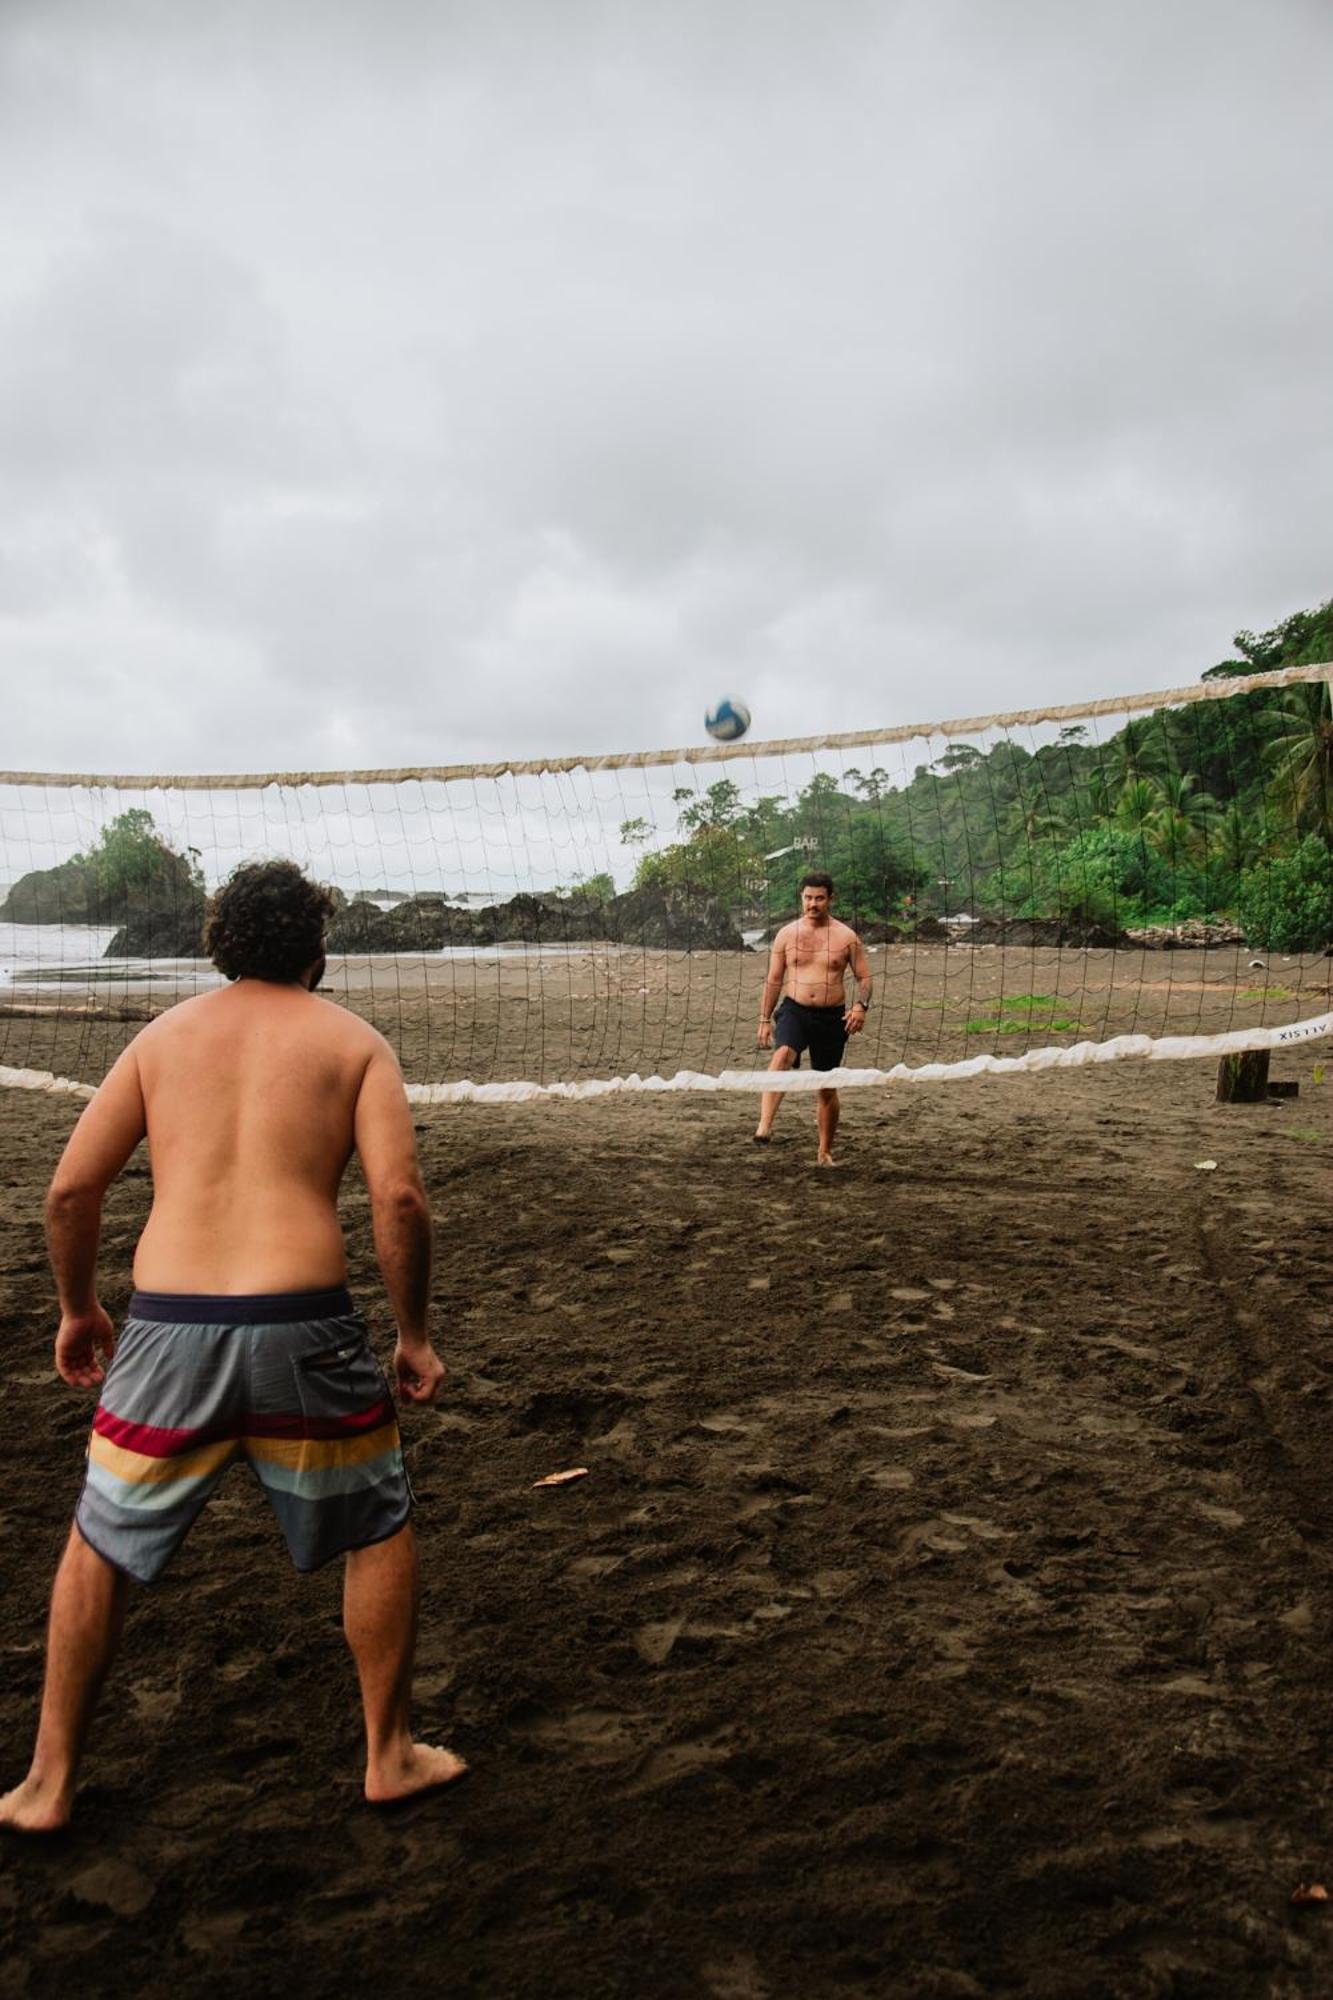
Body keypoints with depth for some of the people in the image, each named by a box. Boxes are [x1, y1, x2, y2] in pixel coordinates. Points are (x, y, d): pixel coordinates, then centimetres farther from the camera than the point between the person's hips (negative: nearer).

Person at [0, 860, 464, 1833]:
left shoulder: (164, 1035, 12)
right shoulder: (353, 1041, 5)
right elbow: (400, 1198, -7)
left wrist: (78, 1308, 22)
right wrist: (415, 1335, 3)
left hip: (168, 1327, 2)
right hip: (301, 1326, -2)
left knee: (101, 1548, 24)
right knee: (379, 1531, 21)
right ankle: (391, 1755, 32)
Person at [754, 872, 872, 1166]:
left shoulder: (846, 937, 2)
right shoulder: (787, 934, 4)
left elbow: (864, 977, 5)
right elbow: (773, 980, 9)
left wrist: (861, 1005, -14)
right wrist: (765, 1019, 6)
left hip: (832, 1017, 1)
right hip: (794, 1011, -1)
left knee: (827, 1087, 8)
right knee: (782, 1056, -32)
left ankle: (825, 1152, 26)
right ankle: (764, 1127, -44)